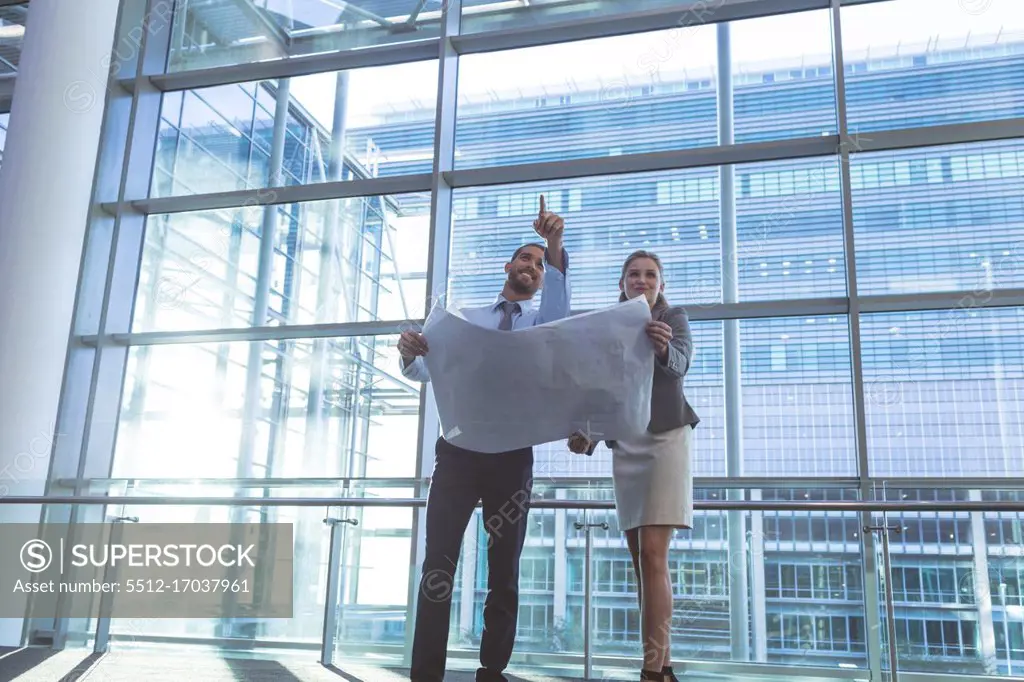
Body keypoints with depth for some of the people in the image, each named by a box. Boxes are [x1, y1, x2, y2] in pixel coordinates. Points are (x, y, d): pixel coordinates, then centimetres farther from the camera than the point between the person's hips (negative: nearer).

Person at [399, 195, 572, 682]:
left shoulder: (540, 321, 14)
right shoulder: (465, 317, 18)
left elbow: (558, 313, -12)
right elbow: (426, 372, 11)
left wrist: (556, 251, -29)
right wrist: (410, 353, -14)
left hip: (511, 454, 0)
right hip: (459, 447, 0)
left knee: (505, 569, 4)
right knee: (439, 562, -5)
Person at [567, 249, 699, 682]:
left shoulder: (674, 317, 4)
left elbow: (680, 364, -16)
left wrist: (663, 348, -40)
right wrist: (586, 431, -12)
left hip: (666, 438, -4)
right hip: (624, 444, 5)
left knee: (653, 554, -15)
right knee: (640, 559, 3)